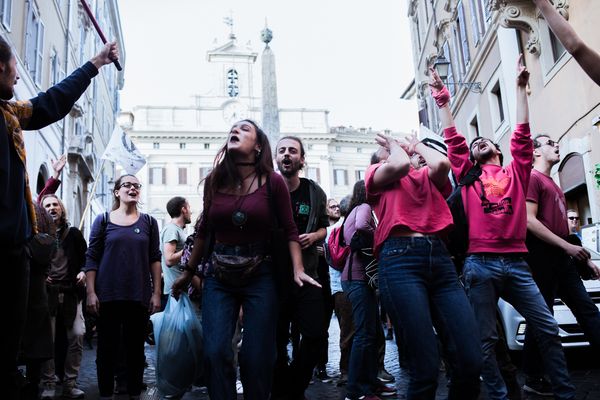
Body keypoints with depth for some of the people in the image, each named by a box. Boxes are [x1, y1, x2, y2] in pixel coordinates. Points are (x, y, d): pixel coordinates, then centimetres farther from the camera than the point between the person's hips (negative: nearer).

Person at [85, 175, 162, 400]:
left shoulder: (148, 222, 8)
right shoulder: (103, 220, 4)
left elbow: (155, 259, 6)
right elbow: (91, 258, 2)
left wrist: (157, 293, 0)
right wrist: (90, 292, -6)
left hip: (139, 297, 1)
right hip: (108, 295, -1)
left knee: (136, 348, 7)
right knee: (107, 348, 4)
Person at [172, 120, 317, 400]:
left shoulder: (272, 182, -5)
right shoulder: (214, 181, 4)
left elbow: (290, 231, -1)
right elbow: (204, 230, 13)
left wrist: (298, 269, -13)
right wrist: (188, 272, 18)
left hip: (260, 276, -2)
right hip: (218, 277, 2)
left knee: (257, 357, 1)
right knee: (215, 352, -7)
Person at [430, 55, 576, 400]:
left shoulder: (516, 172, 15)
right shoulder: (468, 176, 12)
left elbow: (522, 133, 10)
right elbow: (453, 139, 9)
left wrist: (521, 87, 11)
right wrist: (443, 100, 8)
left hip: (516, 262, 2)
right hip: (481, 264, -1)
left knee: (548, 329, 1)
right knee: (486, 339, 1)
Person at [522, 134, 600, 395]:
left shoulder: (554, 185, 25)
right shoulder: (532, 178, -5)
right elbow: (529, 221, -16)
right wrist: (567, 247, -16)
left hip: (561, 259, 9)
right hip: (542, 257, -9)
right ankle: (533, 380, 4)